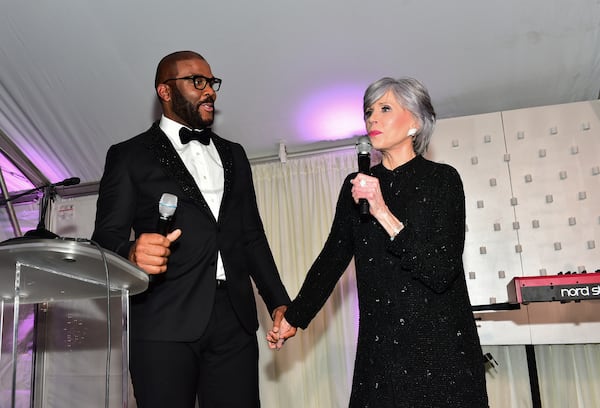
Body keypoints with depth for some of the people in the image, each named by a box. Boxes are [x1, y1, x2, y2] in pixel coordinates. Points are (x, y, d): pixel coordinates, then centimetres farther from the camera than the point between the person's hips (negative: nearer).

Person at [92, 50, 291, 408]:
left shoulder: (233, 155, 20)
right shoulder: (130, 156, 7)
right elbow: (107, 237, 0)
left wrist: (278, 302, 9)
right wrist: (132, 253, -23)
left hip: (234, 318, 4)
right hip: (164, 322, -3)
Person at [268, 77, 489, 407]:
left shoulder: (442, 179, -7)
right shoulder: (356, 185, 6)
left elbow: (442, 272, -16)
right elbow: (332, 258, 8)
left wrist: (383, 213, -23)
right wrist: (294, 317, 6)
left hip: (439, 345, -3)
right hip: (380, 346, 3)